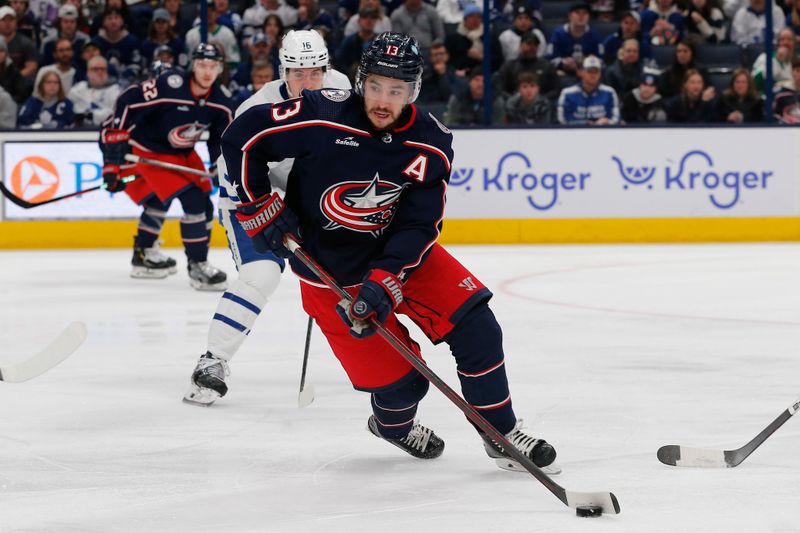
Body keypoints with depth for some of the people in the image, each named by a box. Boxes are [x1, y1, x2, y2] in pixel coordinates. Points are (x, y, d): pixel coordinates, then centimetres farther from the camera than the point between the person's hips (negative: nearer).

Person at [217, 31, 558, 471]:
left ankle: (501, 432, 9)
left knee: (475, 326, -10)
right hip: (329, 271, -3)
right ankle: (392, 424, 33)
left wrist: (385, 282, -29)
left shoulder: (430, 146, -14)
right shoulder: (322, 118, -23)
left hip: (400, 253, 3)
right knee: (400, 379, -5)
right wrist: (261, 209, -12)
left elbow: (418, 226, -16)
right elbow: (242, 137, -13)